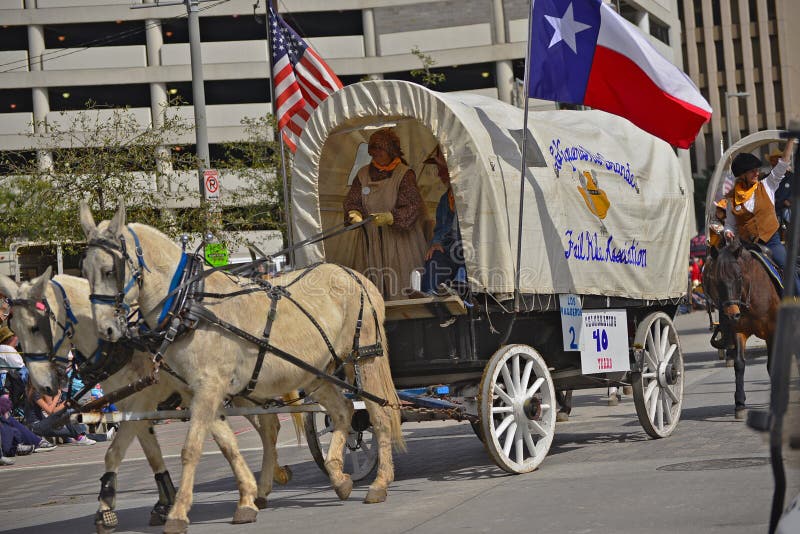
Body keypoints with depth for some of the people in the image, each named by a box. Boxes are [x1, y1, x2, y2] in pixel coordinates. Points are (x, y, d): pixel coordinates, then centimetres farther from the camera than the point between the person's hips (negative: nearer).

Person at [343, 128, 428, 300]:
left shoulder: (404, 174, -4)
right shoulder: (363, 174, 10)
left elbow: (412, 207, -12)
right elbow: (352, 201, 9)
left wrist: (389, 217, -28)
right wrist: (355, 214, -14)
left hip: (399, 240, -4)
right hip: (371, 240, 4)